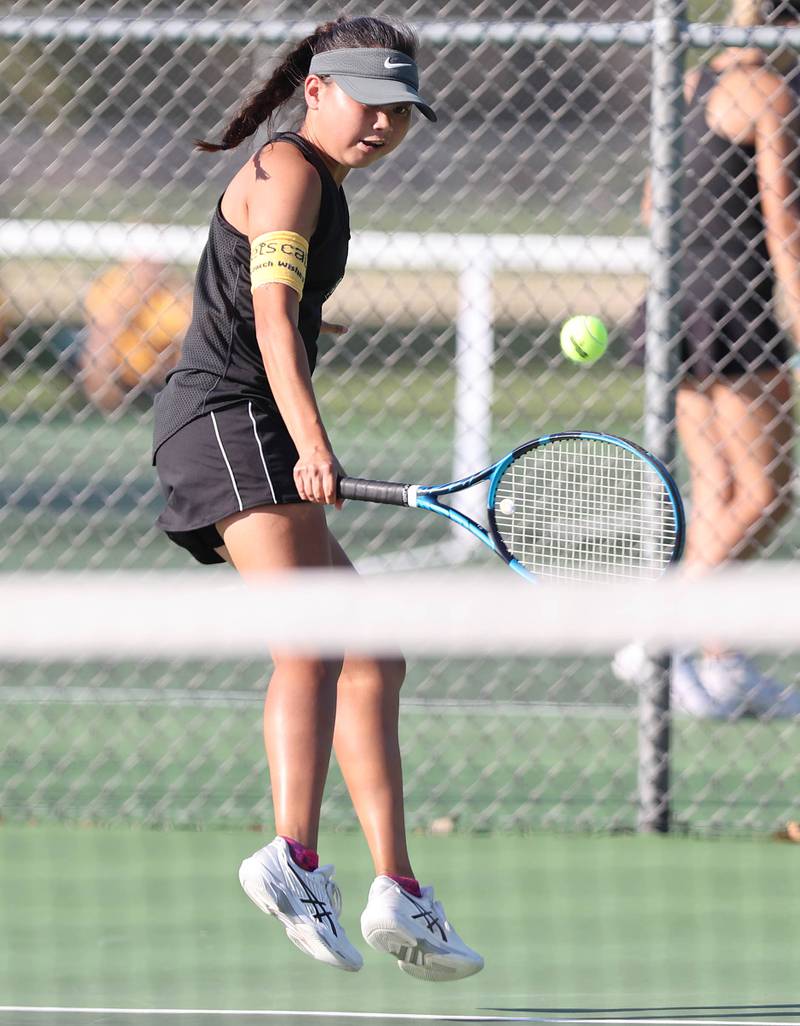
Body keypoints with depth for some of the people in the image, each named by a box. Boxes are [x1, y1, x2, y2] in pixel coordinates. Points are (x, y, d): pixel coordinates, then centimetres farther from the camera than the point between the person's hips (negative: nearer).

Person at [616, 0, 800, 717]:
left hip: (677, 299, 8)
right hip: (733, 304, -8)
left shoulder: (694, 82, 12)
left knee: (719, 492, 10)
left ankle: (723, 668, 10)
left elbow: (655, 205, 17)